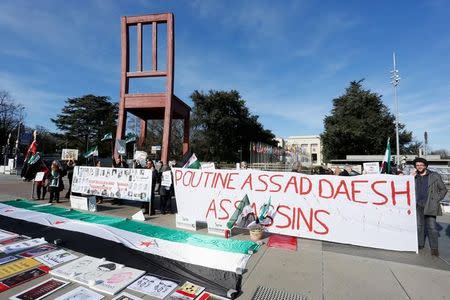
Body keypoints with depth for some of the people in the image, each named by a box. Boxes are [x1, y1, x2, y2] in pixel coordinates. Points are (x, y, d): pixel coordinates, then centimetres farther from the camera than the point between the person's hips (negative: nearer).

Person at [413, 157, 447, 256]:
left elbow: (443, 189, 6)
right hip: (418, 206, 3)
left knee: (432, 227, -4)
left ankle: (434, 248, 5)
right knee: (419, 226, 9)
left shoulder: (434, 176, 3)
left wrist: (436, 200, -3)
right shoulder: (414, 177, 11)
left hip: (430, 206, -3)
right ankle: (420, 244, 19)